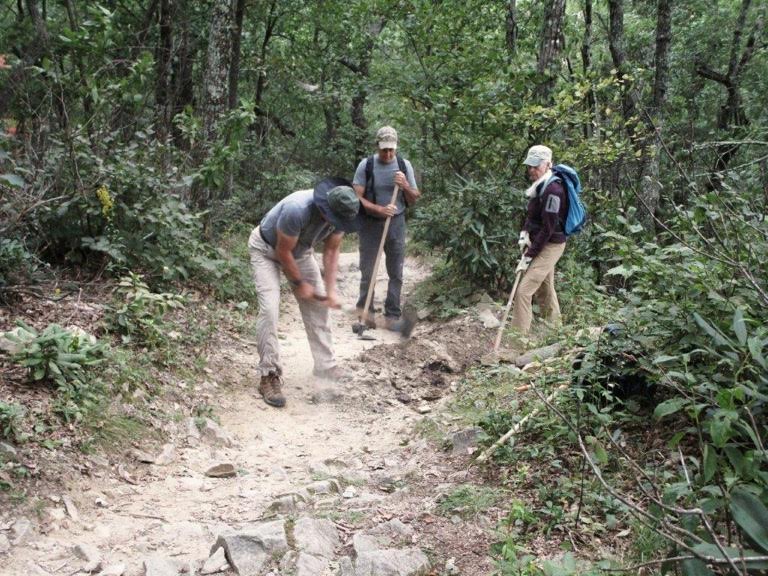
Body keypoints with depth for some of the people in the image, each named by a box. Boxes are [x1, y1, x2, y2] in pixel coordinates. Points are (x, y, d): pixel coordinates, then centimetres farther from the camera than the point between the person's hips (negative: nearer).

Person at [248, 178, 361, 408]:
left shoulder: (340, 213, -22)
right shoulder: (297, 210, -42)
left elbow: (331, 251, -9)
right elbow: (283, 252, -28)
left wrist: (331, 290, -14)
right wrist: (299, 283, -16)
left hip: (300, 250, 6)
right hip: (266, 249, -6)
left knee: (317, 305, 3)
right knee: (269, 309, -18)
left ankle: (325, 365, 15)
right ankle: (269, 376, -11)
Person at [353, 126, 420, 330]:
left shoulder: (404, 165, 2)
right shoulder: (366, 165, -6)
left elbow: (414, 200, 6)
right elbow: (357, 197, -10)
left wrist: (405, 186, -14)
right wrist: (380, 209, -22)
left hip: (396, 224, 2)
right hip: (370, 224, -2)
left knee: (396, 273, 3)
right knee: (368, 271, 3)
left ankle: (392, 316, 11)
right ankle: (365, 309, 21)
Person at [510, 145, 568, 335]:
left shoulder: (553, 190, -23)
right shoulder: (539, 186, 5)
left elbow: (548, 228, -24)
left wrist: (528, 256, -22)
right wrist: (524, 233, -2)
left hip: (550, 246, -9)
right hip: (540, 242, 9)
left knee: (524, 290, -13)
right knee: (544, 289, 20)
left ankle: (518, 335, -8)